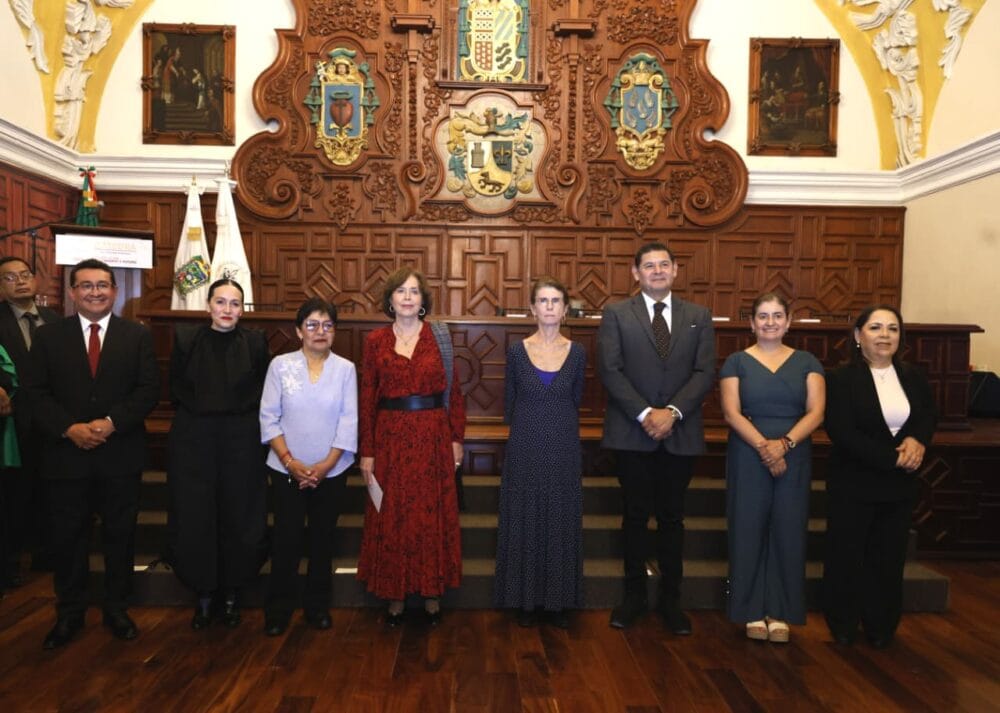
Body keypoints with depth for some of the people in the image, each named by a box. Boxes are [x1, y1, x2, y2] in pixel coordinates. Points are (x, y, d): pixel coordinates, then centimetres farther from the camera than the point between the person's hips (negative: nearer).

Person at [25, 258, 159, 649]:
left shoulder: (138, 335, 4)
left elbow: (148, 390, -3)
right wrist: (69, 428, -14)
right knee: (67, 538, 9)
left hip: (121, 454, 0)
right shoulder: (48, 335, 5)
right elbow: (37, 393, 0)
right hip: (66, 454, 1)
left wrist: (111, 423, -16)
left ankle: (116, 609, 26)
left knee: (119, 536, 10)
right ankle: (69, 614, 26)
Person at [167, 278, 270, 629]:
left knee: (239, 519, 6)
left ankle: (231, 594, 22)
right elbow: (175, 389, 8)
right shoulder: (186, 338, 2)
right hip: (193, 439, 1)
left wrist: (240, 412, -2)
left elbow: (264, 391, 5)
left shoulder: (255, 342, 0)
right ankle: (204, 595, 21)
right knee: (194, 519, 4)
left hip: (242, 440, 0)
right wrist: (197, 412, 3)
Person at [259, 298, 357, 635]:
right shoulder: (280, 365, -2)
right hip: (287, 471, -1)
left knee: (322, 540, 10)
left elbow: (349, 421, -5)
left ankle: (317, 606, 26)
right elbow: (269, 417, -4)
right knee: (286, 540, 3)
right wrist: (289, 461, -12)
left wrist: (325, 465, -11)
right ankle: (278, 609, 21)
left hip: (331, 473, 1)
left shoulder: (345, 369, -1)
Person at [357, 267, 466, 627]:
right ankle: (395, 596, 21)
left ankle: (432, 593, 22)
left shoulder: (439, 338, 2)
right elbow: (367, 399, 1)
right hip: (390, 438, 0)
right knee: (391, 518, 7)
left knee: (432, 515, 7)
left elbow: (453, 392, 3)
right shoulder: (375, 341, 2)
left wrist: (456, 438, -3)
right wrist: (366, 452, -2)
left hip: (433, 438, 0)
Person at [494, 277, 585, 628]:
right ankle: (527, 599, 20)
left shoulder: (577, 352, 1)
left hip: (563, 449, 1)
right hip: (525, 449, -1)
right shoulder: (517, 351, -2)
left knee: (562, 522, 8)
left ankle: (559, 600, 22)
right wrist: (532, 428, 9)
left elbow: (575, 402, 11)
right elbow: (509, 404, 6)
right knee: (525, 521, 6)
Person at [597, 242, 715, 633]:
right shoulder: (616, 315, 1)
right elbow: (610, 370, -7)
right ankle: (634, 594, 23)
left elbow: (705, 372, -1)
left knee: (672, 517, 11)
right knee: (635, 516, 9)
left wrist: (672, 412, -14)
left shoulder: (698, 317, 7)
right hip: (632, 432, -1)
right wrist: (644, 414, -15)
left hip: (680, 433, 2)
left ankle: (671, 598, 23)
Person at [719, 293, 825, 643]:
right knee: (749, 530, 2)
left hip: (794, 459, 2)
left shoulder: (806, 361, 8)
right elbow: (731, 412, -7)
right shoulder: (737, 361, 3)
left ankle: (780, 612, 17)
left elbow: (816, 411, -2)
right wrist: (764, 446, -19)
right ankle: (754, 611, 14)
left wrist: (785, 443, -17)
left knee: (788, 532, 4)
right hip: (748, 459, -1)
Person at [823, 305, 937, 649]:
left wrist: (917, 440, -9)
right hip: (853, 485, -4)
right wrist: (893, 457, -20)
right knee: (846, 557, 9)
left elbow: (929, 415, 14)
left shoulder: (913, 377, 5)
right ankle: (843, 626, 27)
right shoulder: (840, 379, -12)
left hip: (899, 486, 5)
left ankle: (881, 627, 31)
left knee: (889, 559, 13)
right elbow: (843, 434, -19)